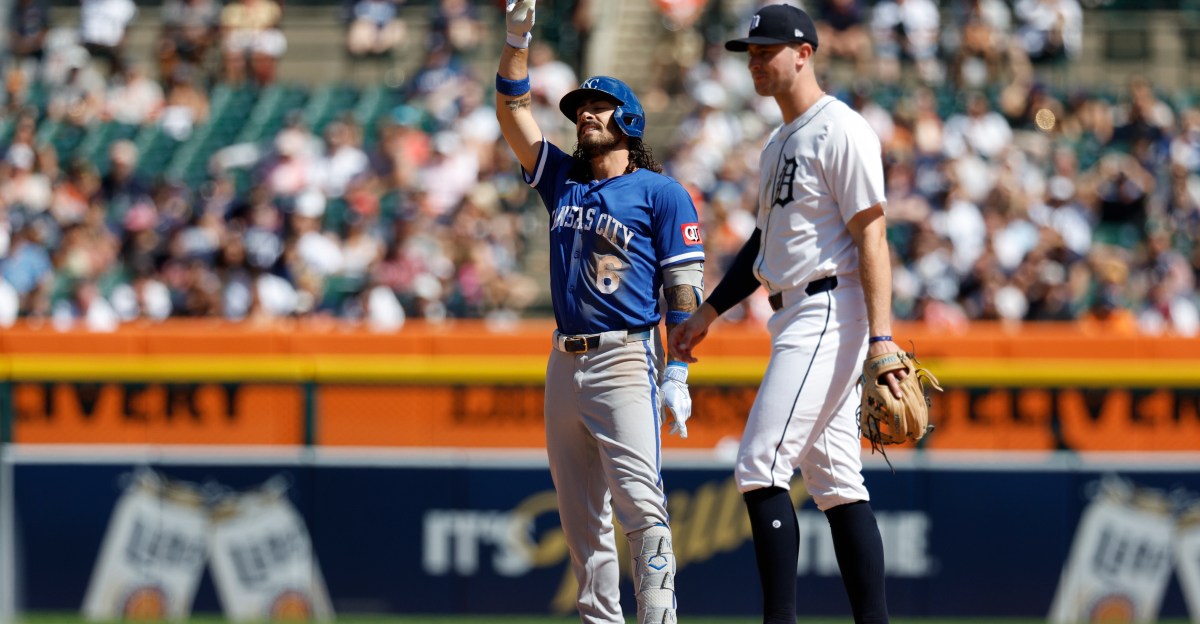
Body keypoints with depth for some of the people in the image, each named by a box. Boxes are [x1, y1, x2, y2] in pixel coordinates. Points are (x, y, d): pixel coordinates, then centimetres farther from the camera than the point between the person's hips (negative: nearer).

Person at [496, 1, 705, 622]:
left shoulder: (661, 193, 2)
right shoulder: (563, 182, 18)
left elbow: (685, 289, -4)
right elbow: (512, 110, 14)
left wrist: (676, 374, -11)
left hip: (627, 357, -6)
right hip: (565, 362, 6)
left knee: (639, 501, -15)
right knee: (580, 517, 5)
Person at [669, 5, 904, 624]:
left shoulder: (841, 131, -10)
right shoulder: (779, 143, 20)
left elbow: (871, 235, -17)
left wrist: (881, 336, -24)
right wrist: (707, 313, 26)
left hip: (830, 312, -10)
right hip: (796, 318, 10)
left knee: (761, 467, -16)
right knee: (836, 482, 8)